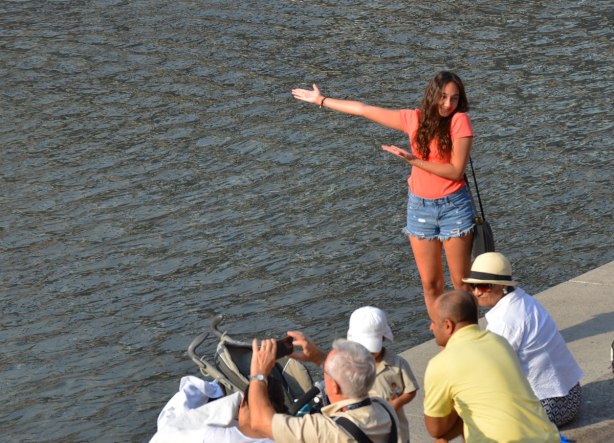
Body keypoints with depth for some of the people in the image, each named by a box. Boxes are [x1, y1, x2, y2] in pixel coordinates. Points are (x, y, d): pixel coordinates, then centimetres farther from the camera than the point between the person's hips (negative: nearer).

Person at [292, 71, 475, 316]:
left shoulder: (459, 121, -11)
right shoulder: (415, 119, 1)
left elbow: (456, 170, -17)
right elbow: (364, 110, 9)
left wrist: (414, 160, -19)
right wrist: (321, 100, 16)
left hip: (453, 206, -4)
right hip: (420, 206, 4)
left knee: (461, 282, 0)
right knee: (430, 284, 6)